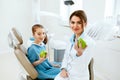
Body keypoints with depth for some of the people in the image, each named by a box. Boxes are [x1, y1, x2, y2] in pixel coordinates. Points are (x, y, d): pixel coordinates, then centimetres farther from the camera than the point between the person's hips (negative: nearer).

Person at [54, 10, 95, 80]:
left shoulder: (89, 42, -17)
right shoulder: (72, 38, 3)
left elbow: (81, 68, -20)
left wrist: (79, 53, -37)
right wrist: (63, 69, -2)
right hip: (66, 74, 5)